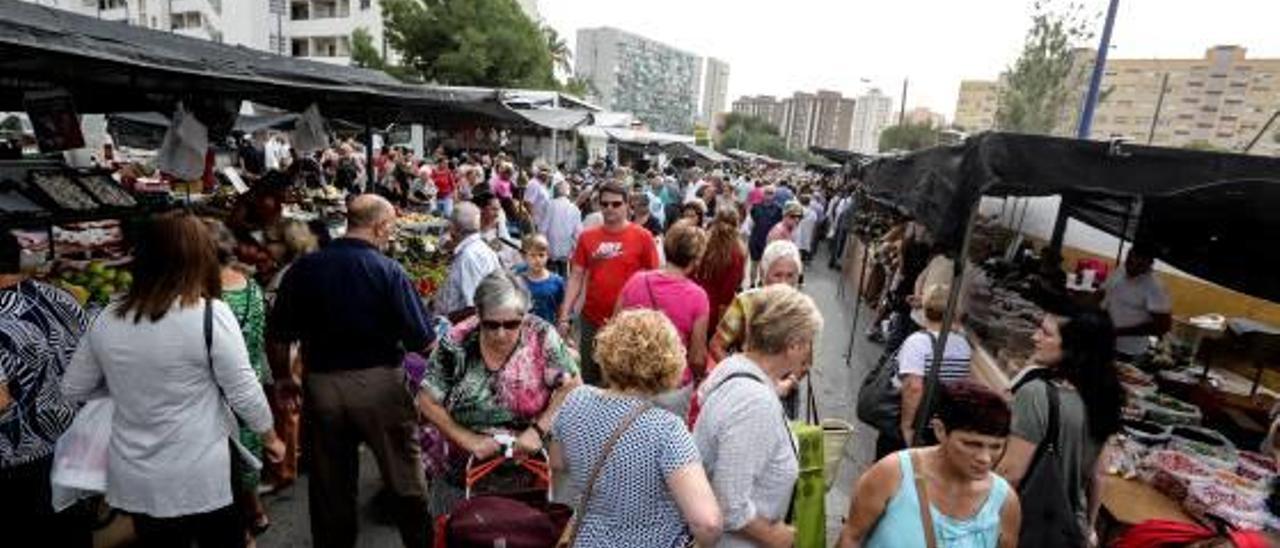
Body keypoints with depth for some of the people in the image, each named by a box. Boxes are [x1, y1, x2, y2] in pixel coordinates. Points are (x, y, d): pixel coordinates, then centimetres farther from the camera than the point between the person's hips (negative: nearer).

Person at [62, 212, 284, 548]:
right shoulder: (210, 314, -19)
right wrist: (271, 438, 0)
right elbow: (244, 394, -14)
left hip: (134, 479, 5)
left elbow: (73, 390, 10)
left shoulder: (106, 319, -3)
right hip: (201, 477, -4)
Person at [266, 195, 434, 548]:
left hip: (321, 383, 4)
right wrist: (441, 336, 8)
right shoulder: (389, 271, -13)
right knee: (405, 477, 14)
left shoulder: (304, 268, -3)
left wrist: (283, 379, 18)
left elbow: (277, 334, 3)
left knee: (330, 485, 18)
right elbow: (422, 341, -13)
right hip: (379, 383, -3)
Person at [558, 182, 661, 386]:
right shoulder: (587, 237, 0)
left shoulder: (642, 237, -7)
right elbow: (576, 277, 4)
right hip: (591, 319, 3)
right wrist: (565, 315, -2)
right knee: (589, 379, 18)